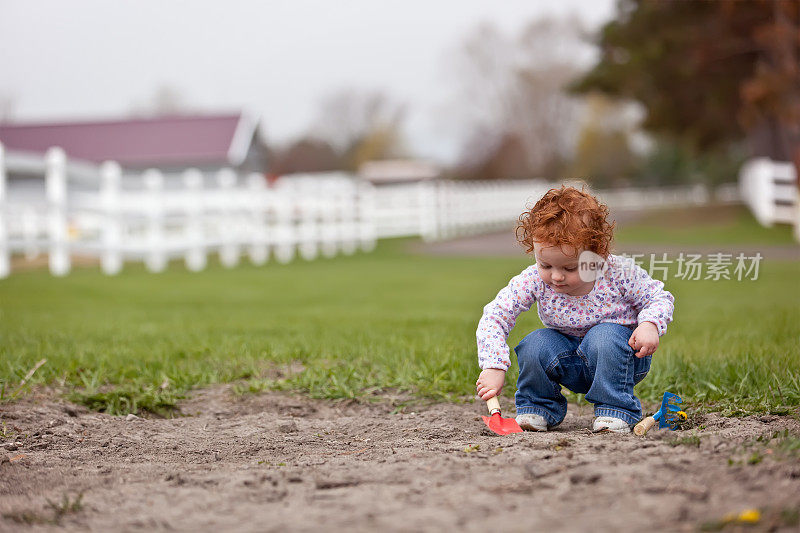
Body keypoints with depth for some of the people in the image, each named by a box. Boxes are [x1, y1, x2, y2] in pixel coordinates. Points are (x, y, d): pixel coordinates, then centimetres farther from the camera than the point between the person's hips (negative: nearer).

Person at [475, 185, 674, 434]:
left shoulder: (619, 273, -23)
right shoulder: (534, 280, -20)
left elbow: (660, 298, -7)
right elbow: (494, 316, -19)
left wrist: (649, 324, -29)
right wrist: (493, 367, -30)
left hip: (619, 358, -2)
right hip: (571, 366, 2)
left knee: (605, 337, -34)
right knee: (535, 345, -25)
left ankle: (615, 410, -17)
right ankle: (537, 407, 1)